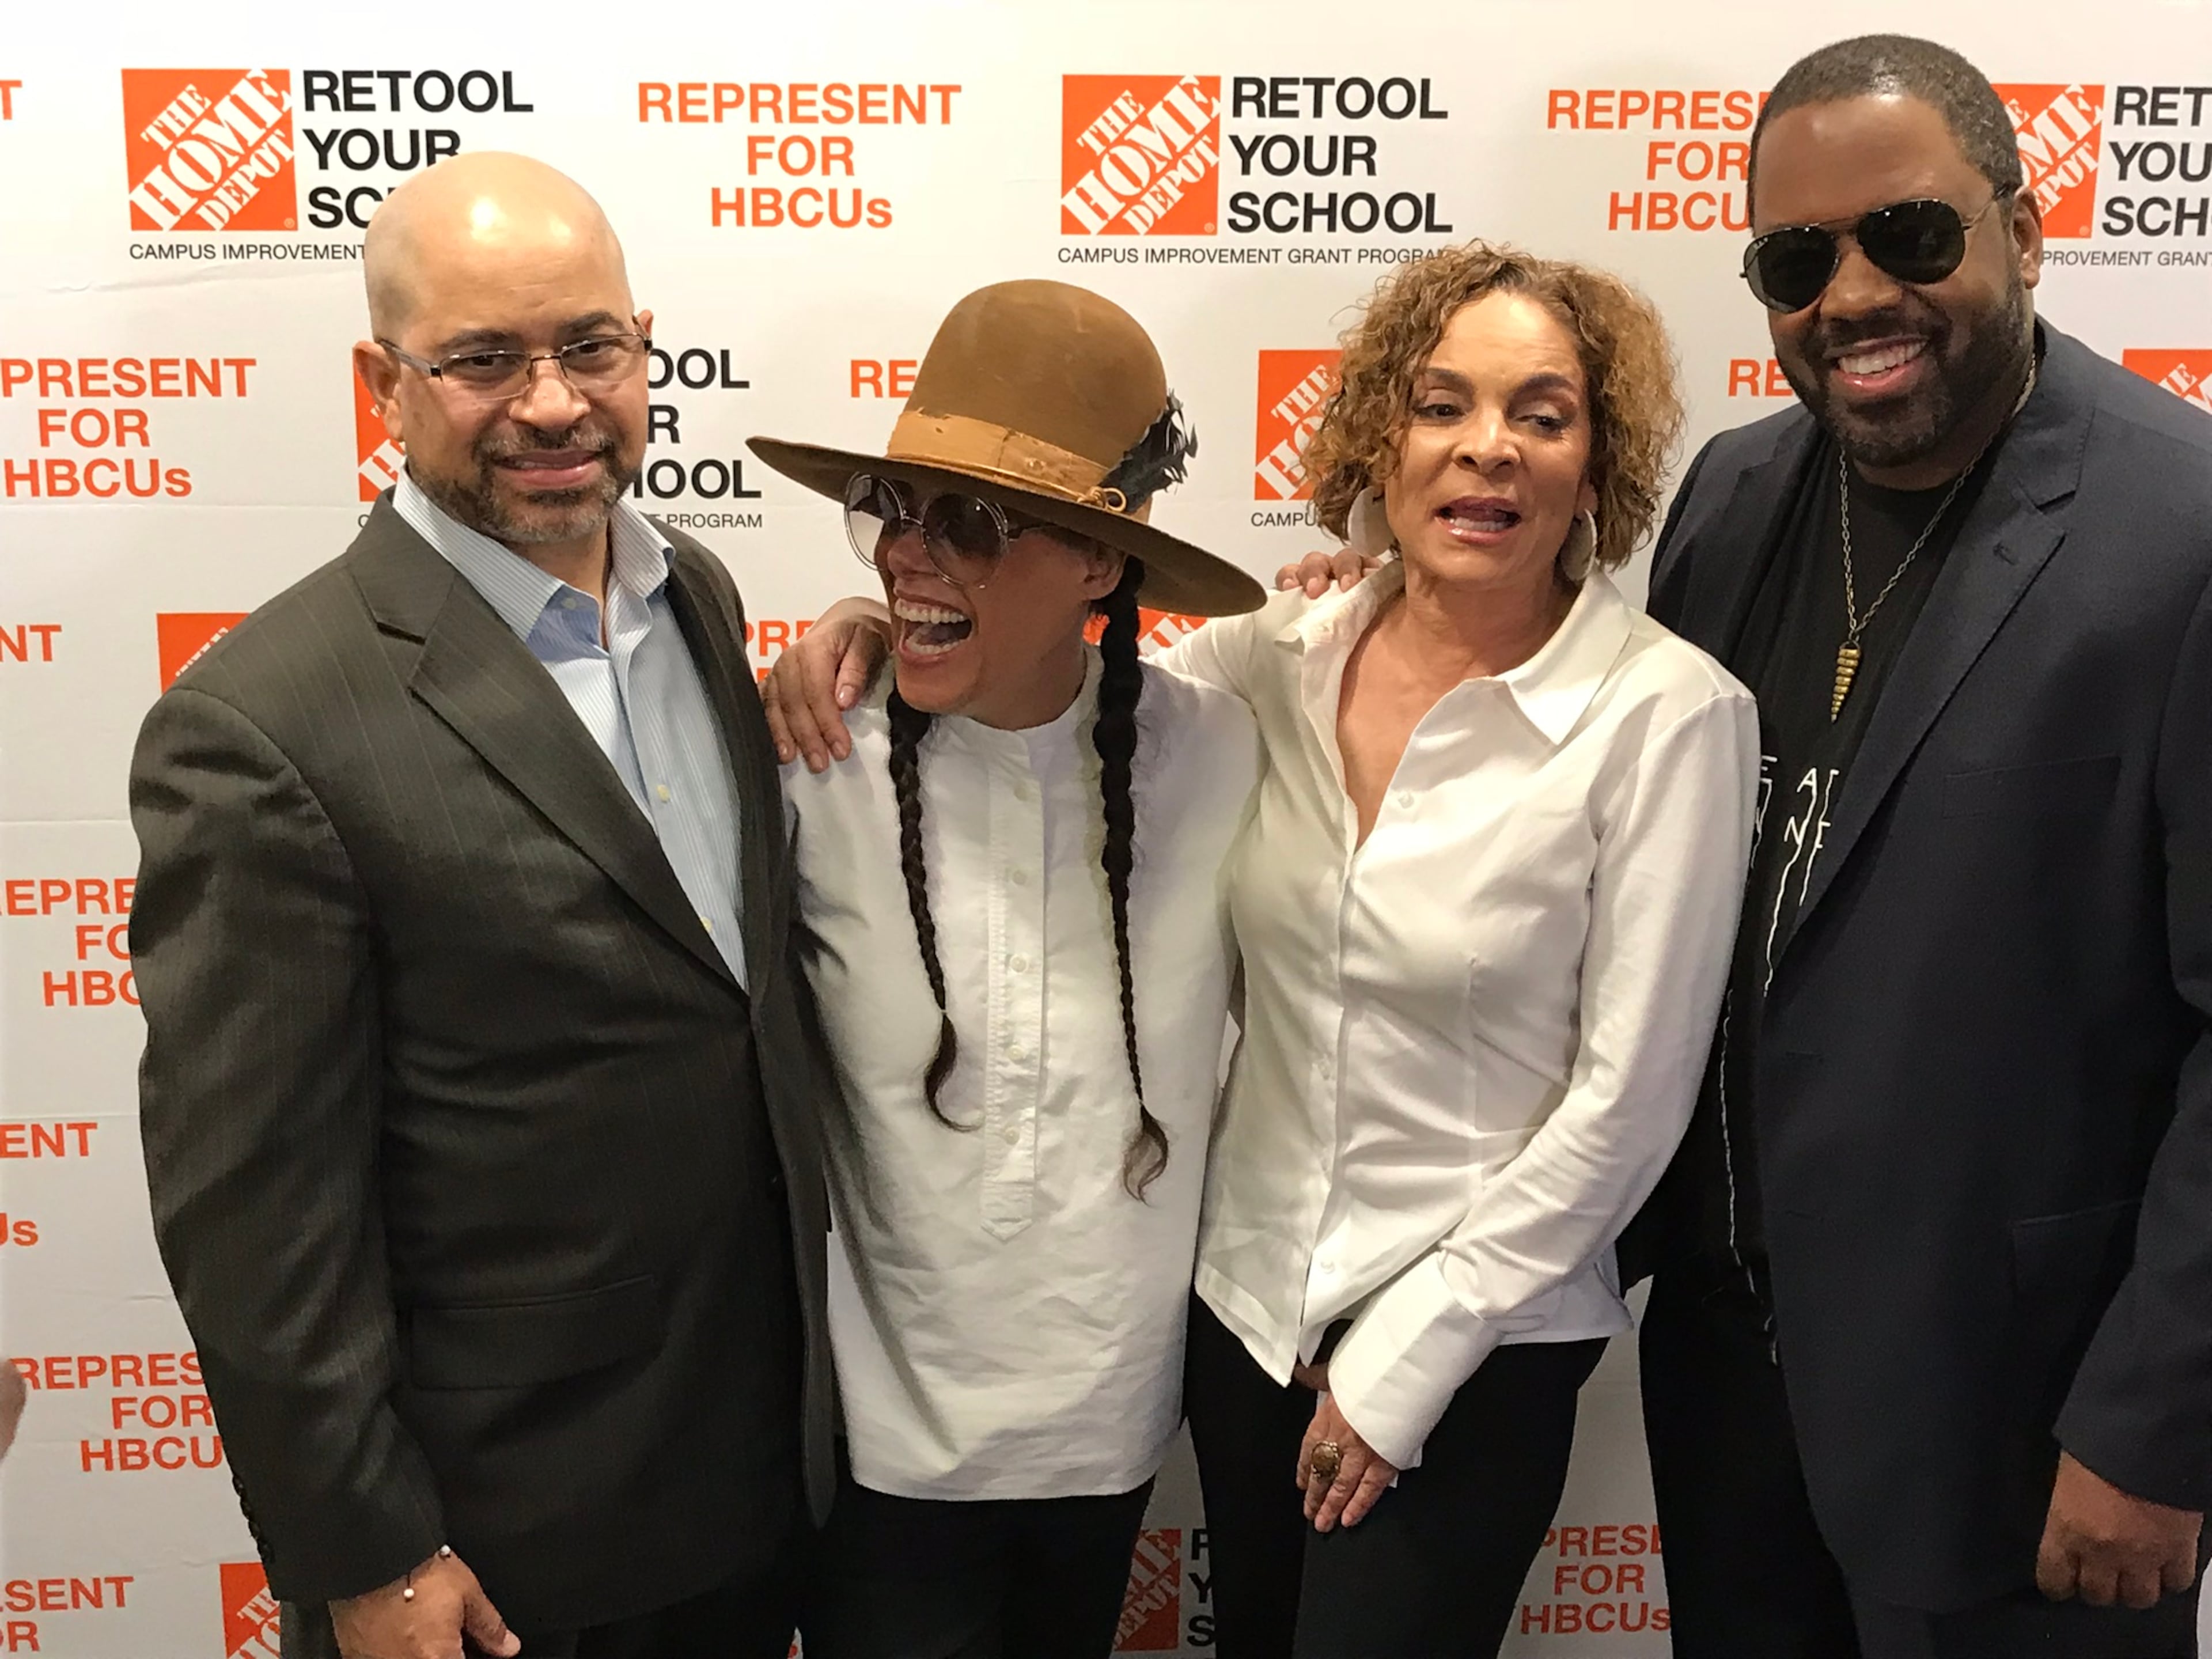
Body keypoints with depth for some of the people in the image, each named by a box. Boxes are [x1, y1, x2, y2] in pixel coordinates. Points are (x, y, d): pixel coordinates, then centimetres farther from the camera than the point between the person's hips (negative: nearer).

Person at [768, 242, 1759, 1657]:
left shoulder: (1667, 715, -16)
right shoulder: (1282, 658, -4)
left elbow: (1627, 1091, -14)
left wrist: (1406, 1360, -10)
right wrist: (878, 623, -11)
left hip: (1474, 1343, -4)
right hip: (1246, 1292, 5)